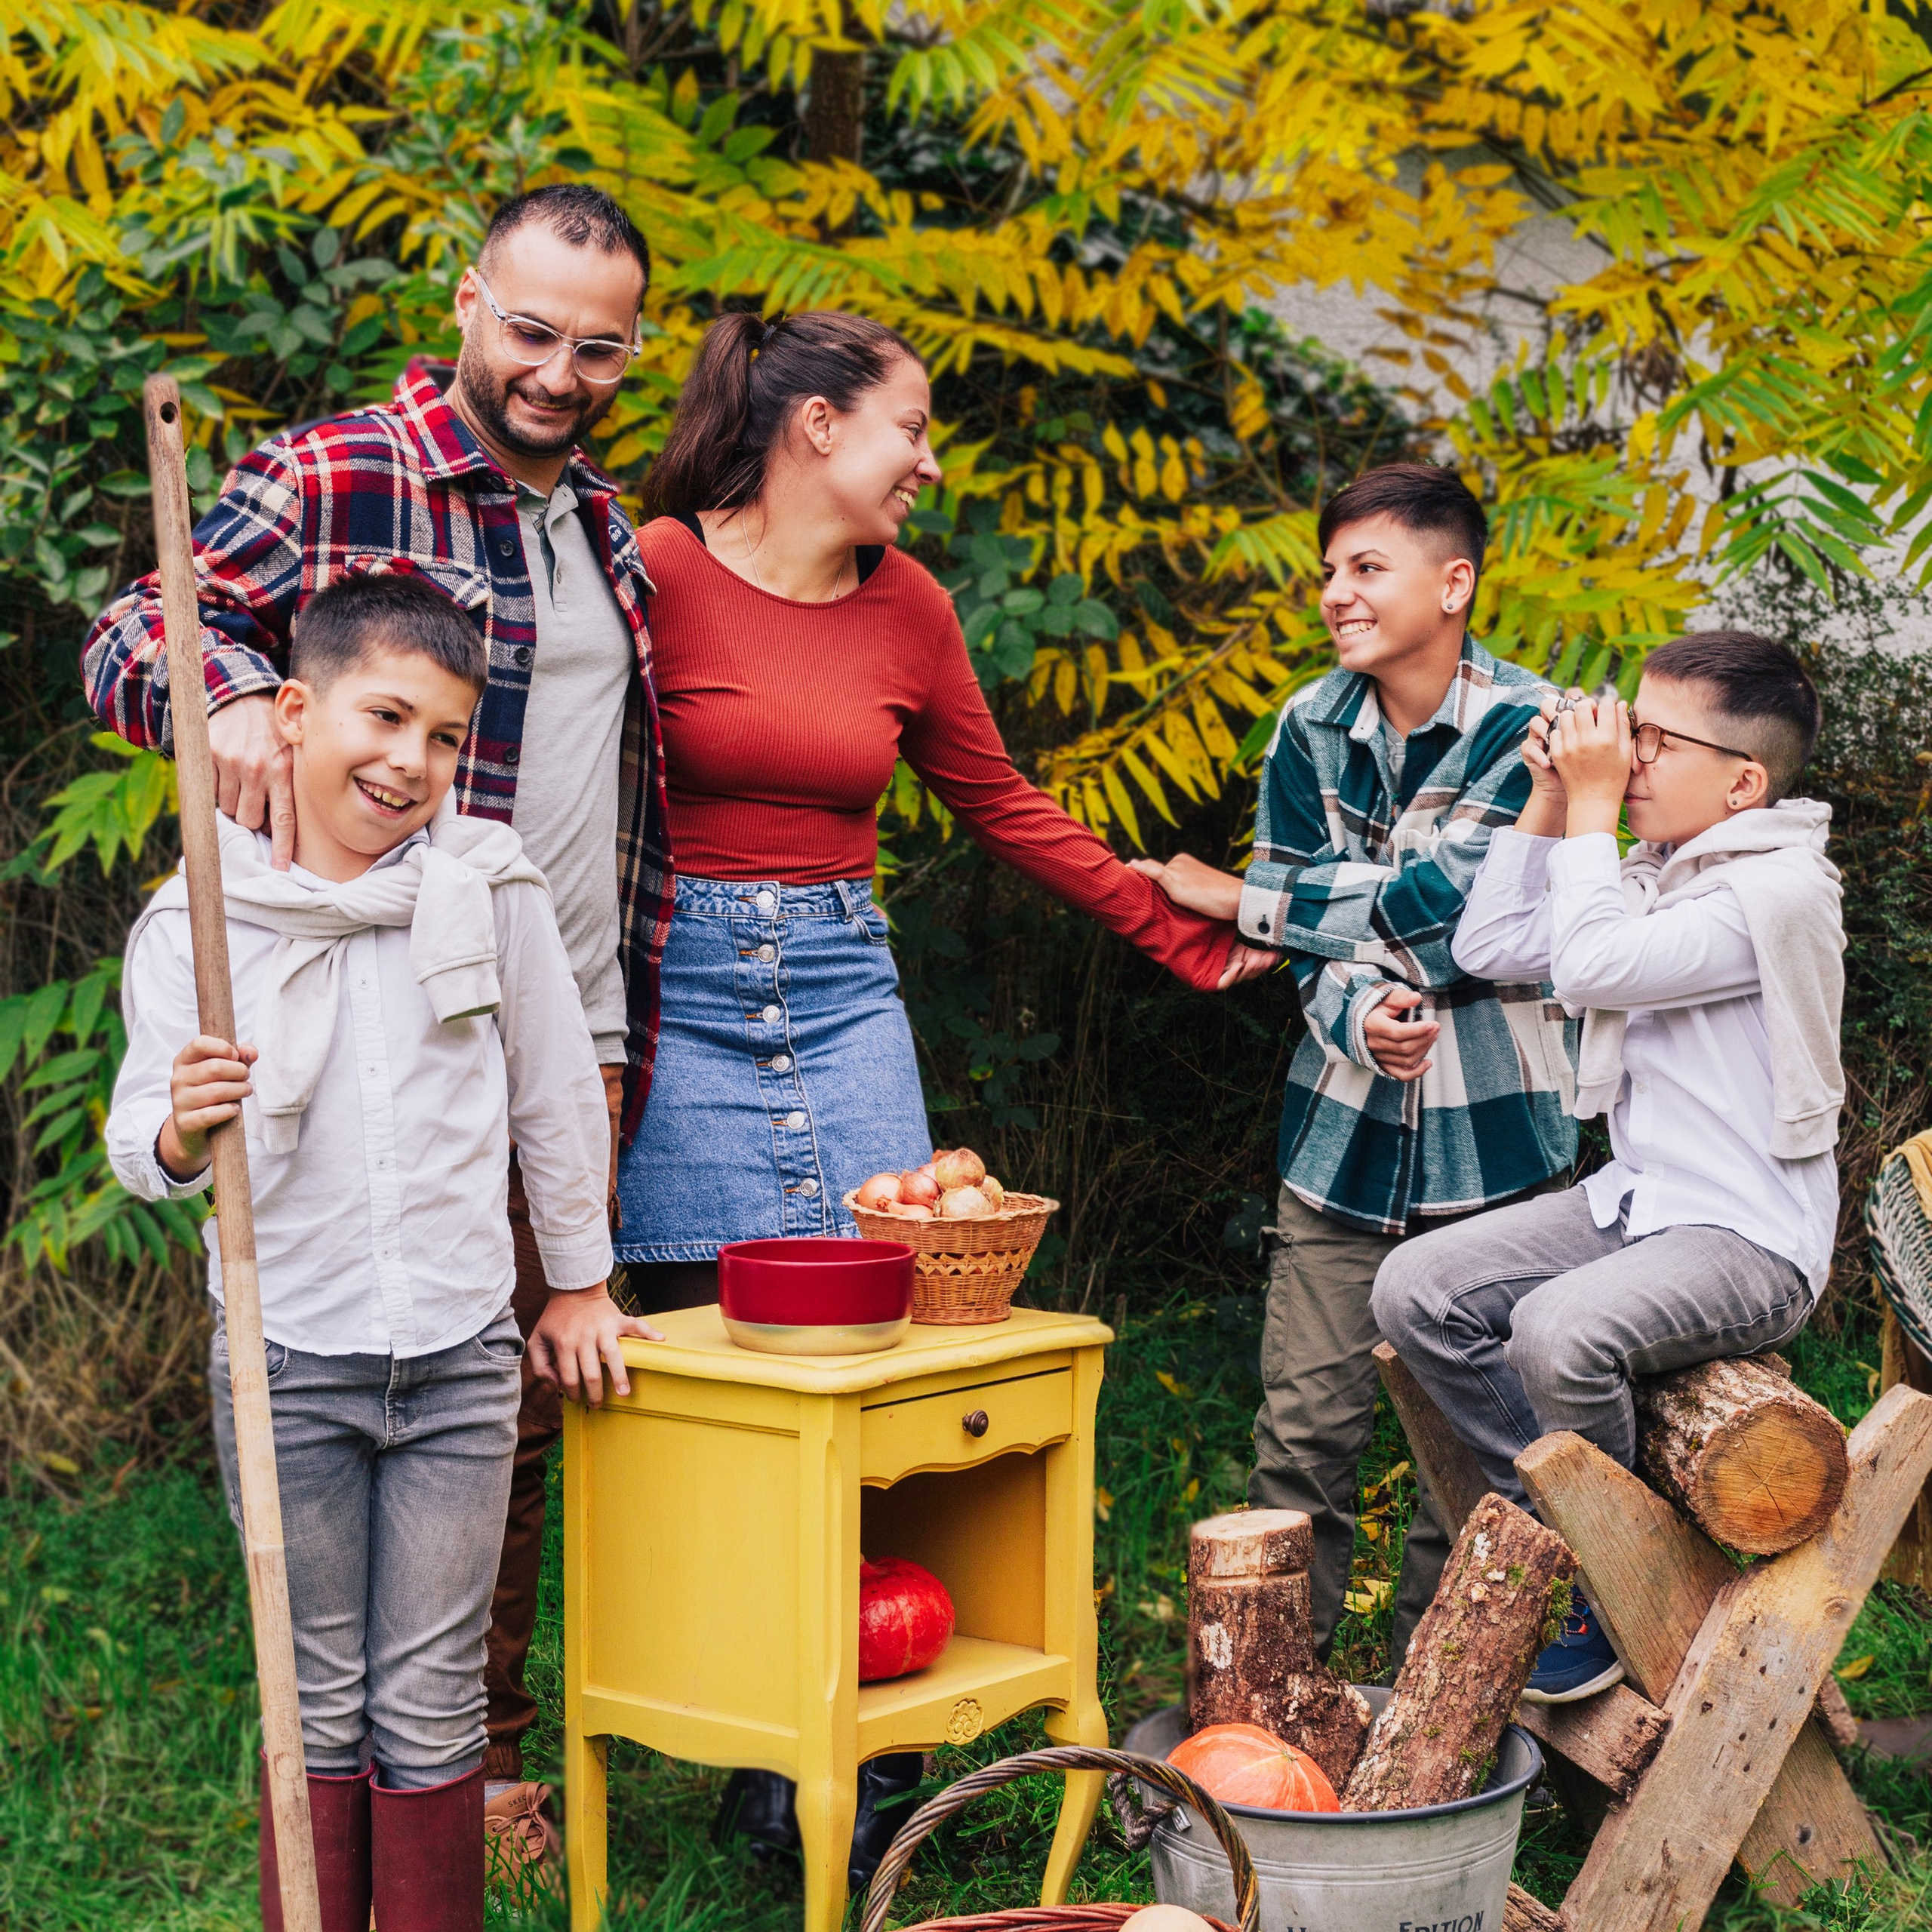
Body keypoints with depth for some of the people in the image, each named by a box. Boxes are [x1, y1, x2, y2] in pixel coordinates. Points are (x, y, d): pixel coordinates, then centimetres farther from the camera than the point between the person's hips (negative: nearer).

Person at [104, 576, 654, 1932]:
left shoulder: (490, 890, -2)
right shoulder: (198, 922, -4)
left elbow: (558, 1092, 9)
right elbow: (142, 1151, -5)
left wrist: (579, 1281, 15)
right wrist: (181, 1129, -28)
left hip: (460, 1361, 1)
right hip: (287, 1362, -1)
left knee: (433, 1706, 6)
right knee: (319, 1704, 8)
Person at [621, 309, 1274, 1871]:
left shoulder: (907, 607, 11)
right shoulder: (659, 570, -5)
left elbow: (1003, 808, 21)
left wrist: (1185, 937, 22)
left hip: (842, 991, 5)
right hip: (682, 981, -5)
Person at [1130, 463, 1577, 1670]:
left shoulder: (1529, 729, -10)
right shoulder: (1312, 732, 3)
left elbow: (1452, 909, -18)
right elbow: (1306, 948, 2)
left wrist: (1244, 901, -10)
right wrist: (1363, 1018, -21)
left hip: (1493, 1120, -3)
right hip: (1346, 1115, 3)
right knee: (1308, 1414, 2)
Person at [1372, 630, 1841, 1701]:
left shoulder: (1779, 890, -17)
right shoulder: (1652, 875, 11)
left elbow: (1591, 968, -25)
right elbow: (1490, 947, 12)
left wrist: (1591, 808, -16)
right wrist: (1549, 801, 5)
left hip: (1751, 1244, -9)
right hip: (1634, 1205, 9)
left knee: (1558, 1329, -33)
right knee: (1416, 1289, -6)